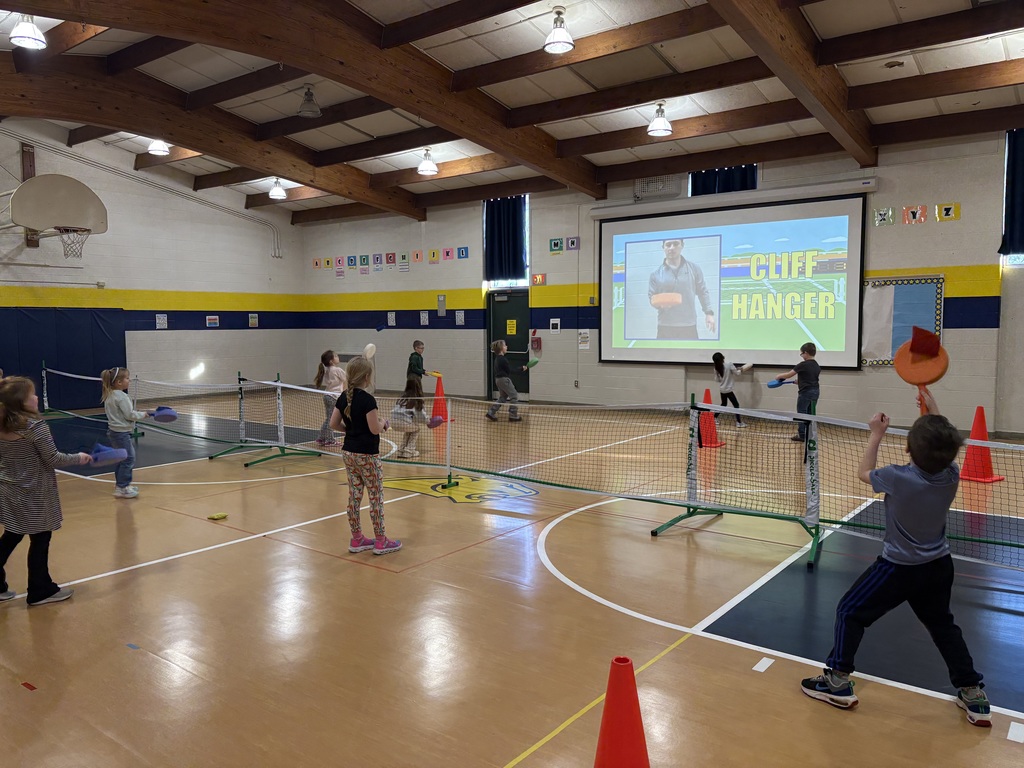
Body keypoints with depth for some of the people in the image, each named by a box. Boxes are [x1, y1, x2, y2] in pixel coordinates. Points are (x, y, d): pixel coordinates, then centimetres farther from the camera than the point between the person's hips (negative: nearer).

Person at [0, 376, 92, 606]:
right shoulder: (35, 426, -20)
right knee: (40, 540, 5)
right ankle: (41, 591, 16)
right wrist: (78, 458, -2)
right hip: (34, 496, -7)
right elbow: (53, 459, -16)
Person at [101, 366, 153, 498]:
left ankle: (120, 483, 28)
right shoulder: (121, 396, -19)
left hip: (113, 432, 10)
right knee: (128, 459, -5)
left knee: (122, 458, 19)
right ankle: (122, 488, -2)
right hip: (121, 433, -10)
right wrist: (143, 414, -4)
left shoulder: (109, 396, 10)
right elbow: (130, 415, -20)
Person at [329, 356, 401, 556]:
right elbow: (375, 429, -20)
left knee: (354, 495, 13)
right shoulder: (367, 399, -19)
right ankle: (380, 542, 11)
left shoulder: (344, 397, 3)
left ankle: (357, 539, 21)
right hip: (367, 455, -7)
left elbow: (334, 424, 7)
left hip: (348, 452, 8)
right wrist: (383, 422, 0)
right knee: (376, 497, 3)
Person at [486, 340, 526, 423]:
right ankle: (513, 416, 3)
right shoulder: (503, 359, -18)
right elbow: (510, 370, -15)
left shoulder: (497, 359, 12)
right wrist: (522, 368, -9)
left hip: (498, 379, 10)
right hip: (504, 379, -10)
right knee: (514, 396, 0)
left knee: (502, 397, 18)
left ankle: (491, 413, 12)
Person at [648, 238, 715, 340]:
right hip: (665, 327, 0)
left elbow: (703, 292, 10)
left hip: (689, 326, 0)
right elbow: (651, 297, 5)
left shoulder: (694, 268, 5)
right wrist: (660, 303, -17)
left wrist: (709, 312, -1)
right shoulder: (656, 273, 4)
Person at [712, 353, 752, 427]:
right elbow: (736, 372, -7)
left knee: (723, 405, 22)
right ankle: (739, 422, -1)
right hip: (728, 390, -6)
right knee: (736, 405, 2)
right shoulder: (729, 365, -16)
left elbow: (717, 379, 7)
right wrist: (741, 370, 11)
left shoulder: (716, 369, -2)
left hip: (721, 389, 6)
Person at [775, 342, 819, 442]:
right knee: (811, 414, 11)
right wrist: (800, 381, 20)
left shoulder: (803, 365, -15)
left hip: (805, 392, -7)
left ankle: (801, 435, 6)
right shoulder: (817, 366, 8)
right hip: (815, 391, 7)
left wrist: (779, 376, 4)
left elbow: (789, 375, -11)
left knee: (801, 413, 3)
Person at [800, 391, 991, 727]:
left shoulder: (899, 478, -26)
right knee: (942, 624, 25)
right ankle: (973, 694, 28)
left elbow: (864, 472, -5)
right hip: (939, 567, 6)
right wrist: (932, 408, 11)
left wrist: (876, 434, 1)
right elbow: (944, 446, 10)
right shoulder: (952, 475, -13)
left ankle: (838, 682, 9)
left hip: (900, 568, -5)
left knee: (850, 611, 7)